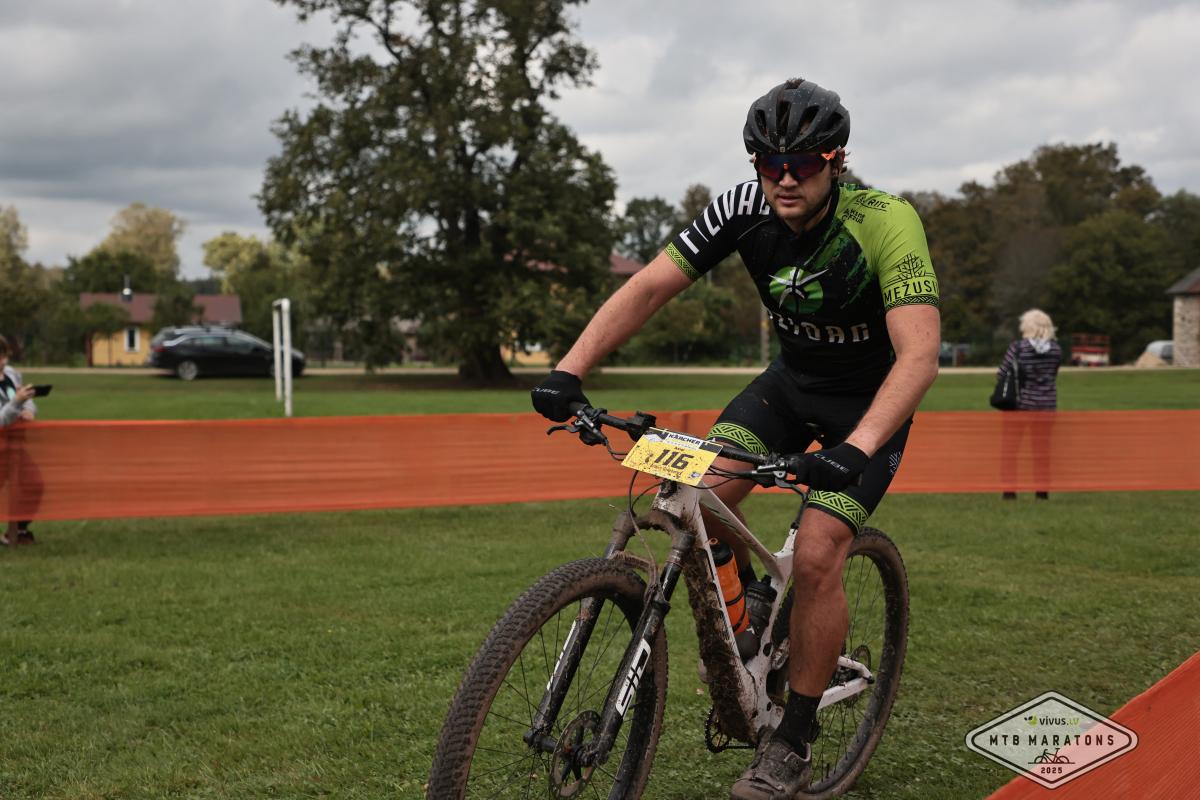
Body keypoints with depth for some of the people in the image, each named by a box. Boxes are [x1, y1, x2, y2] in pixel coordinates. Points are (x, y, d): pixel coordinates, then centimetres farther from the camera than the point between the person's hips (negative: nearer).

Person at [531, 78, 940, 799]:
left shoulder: (887, 224, -30)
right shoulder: (745, 211, -18)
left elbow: (919, 353, -39)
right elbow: (650, 287, -17)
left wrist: (855, 449, -54)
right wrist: (570, 369, -30)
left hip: (870, 400, -4)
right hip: (794, 377, 4)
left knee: (816, 555, -18)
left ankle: (794, 742, 2)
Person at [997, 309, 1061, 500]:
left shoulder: (1017, 347, -14)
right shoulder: (1056, 350, -3)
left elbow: (1001, 374, -9)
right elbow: (1052, 375, 8)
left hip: (1019, 404, -3)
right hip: (1046, 405, 4)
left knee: (1009, 448, 7)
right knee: (1041, 449, 14)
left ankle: (1010, 490, 3)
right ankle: (1042, 490, 17)